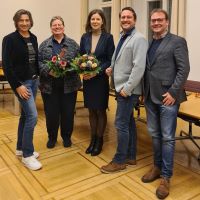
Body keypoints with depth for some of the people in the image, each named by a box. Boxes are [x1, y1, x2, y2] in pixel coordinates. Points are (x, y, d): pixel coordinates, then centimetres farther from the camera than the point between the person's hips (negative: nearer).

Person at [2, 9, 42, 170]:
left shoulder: (33, 38, 8)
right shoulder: (10, 39, -11)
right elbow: (7, 65, -14)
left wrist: (38, 77, 7)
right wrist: (17, 85, -19)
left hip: (34, 80, 7)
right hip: (21, 82, -7)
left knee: (25, 115, 13)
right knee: (32, 115, -12)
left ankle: (21, 148, 28)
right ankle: (27, 155, 2)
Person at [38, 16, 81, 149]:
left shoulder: (73, 44, 6)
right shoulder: (44, 45, 7)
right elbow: (38, 62, 2)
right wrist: (48, 70, -16)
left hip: (69, 85, 0)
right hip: (49, 86, 0)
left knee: (68, 112, 7)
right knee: (51, 113, 6)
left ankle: (67, 136, 28)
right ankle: (52, 137, 27)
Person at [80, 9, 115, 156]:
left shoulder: (108, 37, -5)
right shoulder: (84, 37, 6)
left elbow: (111, 60, -7)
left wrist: (97, 71, -17)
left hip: (101, 79, -3)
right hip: (87, 78, 4)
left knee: (100, 110, 7)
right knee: (91, 110, 12)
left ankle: (99, 140, 23)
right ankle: (93, 139, 27)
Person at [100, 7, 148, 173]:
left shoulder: (139, 39, -12)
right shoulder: (122, 37, 16)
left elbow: (139, 67, -21)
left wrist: (127, 88, -21)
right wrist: (112, 69, 5)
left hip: (129, 90, -9)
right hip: (121, 87, 9)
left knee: (121, 124, -4)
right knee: (129, 122, 15)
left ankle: (119, 161, 10)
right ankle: (131, 156, 27)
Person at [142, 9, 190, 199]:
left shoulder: (177, 41, -3)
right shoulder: (149, 43, 14)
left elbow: (184, 69, -10)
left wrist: (173, 92, -16)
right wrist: (144, 92, 8)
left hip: (167, 97, -6)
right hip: (150, 97, 6)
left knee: (167, 138, 1)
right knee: (155, 135, 15)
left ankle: (165, 177, 13)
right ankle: (157, 167, 32)